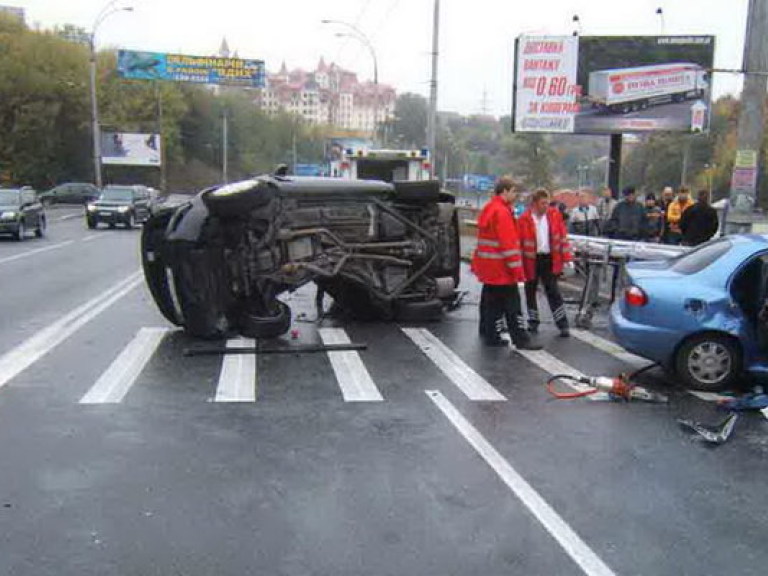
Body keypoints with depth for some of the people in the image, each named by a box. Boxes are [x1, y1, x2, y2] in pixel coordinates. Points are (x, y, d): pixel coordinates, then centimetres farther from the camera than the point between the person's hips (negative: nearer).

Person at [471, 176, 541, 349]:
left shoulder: (488, 209, 16)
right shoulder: (502, 212, -16)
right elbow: (509, 243, -21)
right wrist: (517, 268, -20)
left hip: (488, 267, 10)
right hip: (501, 269, -10)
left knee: (491, 300, 15)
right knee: (512, 305, -5)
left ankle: (490, 336, 21)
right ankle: (521, 340, -2)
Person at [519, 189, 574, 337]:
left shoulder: (554, 214, -2)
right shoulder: (525, 219, -12)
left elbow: (562, 236, 2)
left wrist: (567, 257, -1)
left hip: (549, 259, 1)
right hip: (531, 260, -1)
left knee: (553, 291, 3)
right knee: (530, 291, 11)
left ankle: (563, 324, 5)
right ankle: (533, 321, 26)